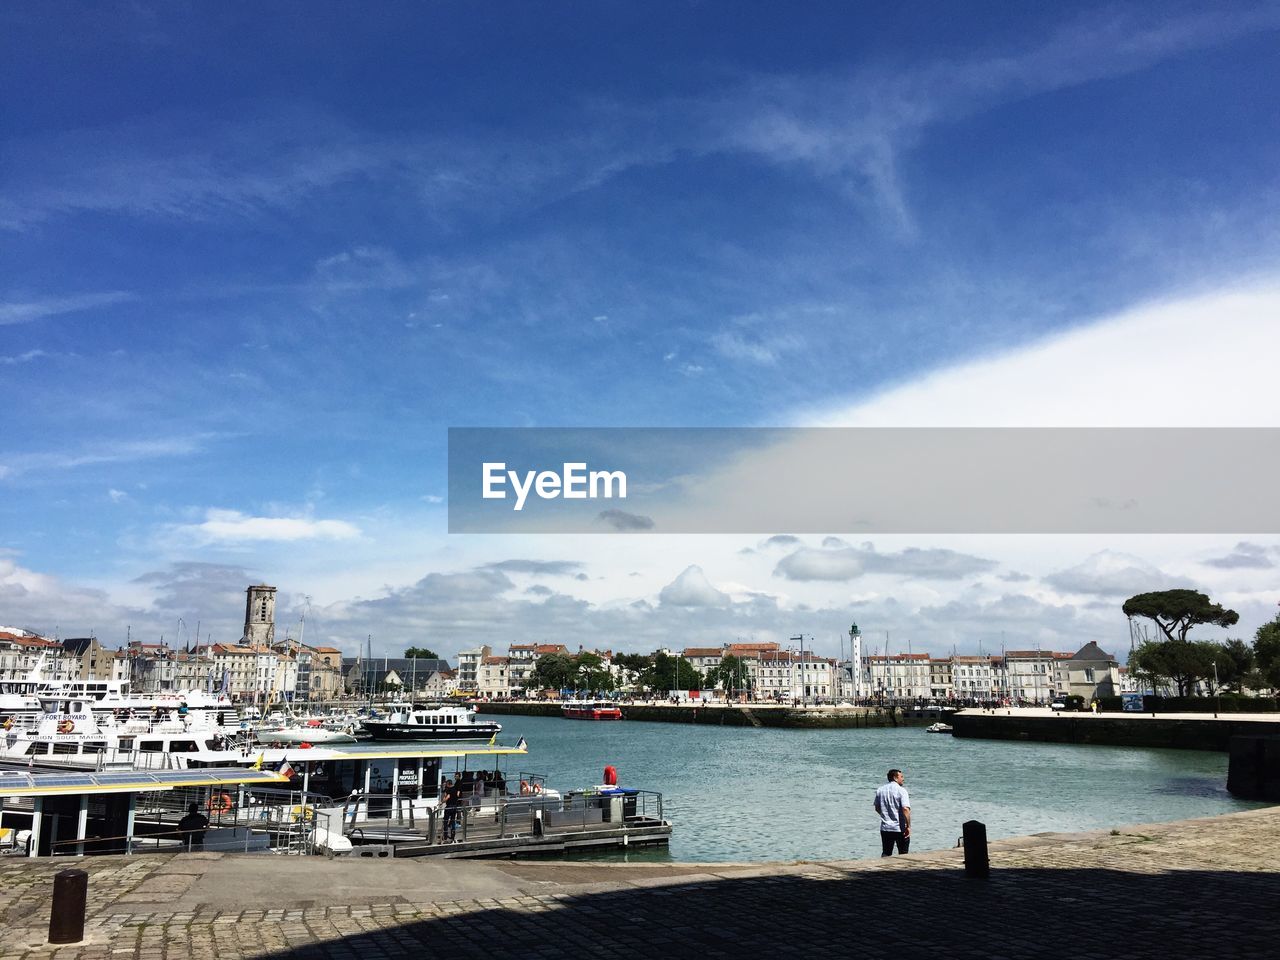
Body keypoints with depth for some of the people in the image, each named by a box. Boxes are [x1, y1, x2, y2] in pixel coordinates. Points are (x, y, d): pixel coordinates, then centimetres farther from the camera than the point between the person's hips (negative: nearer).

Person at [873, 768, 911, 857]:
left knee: (886, 853, 12)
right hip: (900, 829, -4)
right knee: (903, 855, 11)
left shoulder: (880, 790, 5)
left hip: (885, 828, 4)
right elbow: (905, 809, -22)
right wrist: (908, 826, -19)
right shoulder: (901, 790, -12)